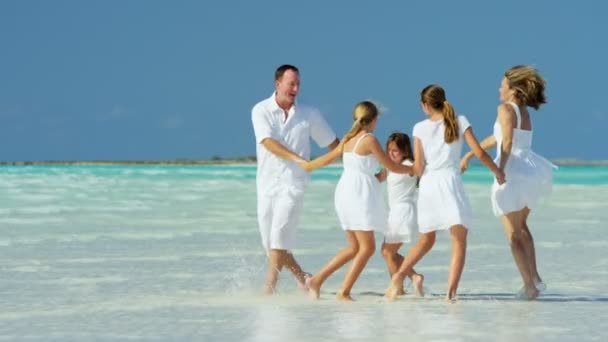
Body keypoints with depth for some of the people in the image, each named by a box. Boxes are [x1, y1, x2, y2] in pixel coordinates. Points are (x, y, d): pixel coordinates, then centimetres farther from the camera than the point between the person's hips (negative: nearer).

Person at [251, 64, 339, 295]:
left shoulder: (309, 115, 5)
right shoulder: (261, 110, -1)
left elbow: (333, 143, 14)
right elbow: (268, 142, -15)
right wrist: (297, 159, -26)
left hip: (293, 182, -1)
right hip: (267, 182, 1)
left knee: (280, 235, -15)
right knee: (270, 240, 5)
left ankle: (268, 291, -16)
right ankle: (302, 278, 24)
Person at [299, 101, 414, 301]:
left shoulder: (348, 140, 13)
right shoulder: (369, 140, -9)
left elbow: (327, 158, 24)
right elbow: (391, 167, -5)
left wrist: (306, 166, 40)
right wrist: (414, 169, 11)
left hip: (345, 192, 9)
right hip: (360, 193, -9)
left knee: (355, 248, 13)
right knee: (367, 247, -4)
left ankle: (317, 279, 11)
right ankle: (344, 291, -7)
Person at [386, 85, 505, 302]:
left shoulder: (420, 128, 5)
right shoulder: (460, 122, 4)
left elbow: (418, 167, 2)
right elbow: (479, 153, -1)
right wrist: (497, 172, 14)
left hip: (427, 186, 3)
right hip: (450, 181, -3)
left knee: (426, 239, 21)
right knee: (459, 239, -1)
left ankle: (400, 275, 7)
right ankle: (451, 290, -16)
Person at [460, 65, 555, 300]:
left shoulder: (506, 109, -9)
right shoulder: (524, 112, 16)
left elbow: (506, 141, -21)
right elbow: (497, 137, 23)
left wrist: (500, 170, -22)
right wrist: (469, 155, 29)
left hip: (513, 171, -8)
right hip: (530, 172, 8)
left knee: (513, 234, 0)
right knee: (521, 226, 25)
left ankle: (529, 285, -4)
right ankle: (535, 278, 20)